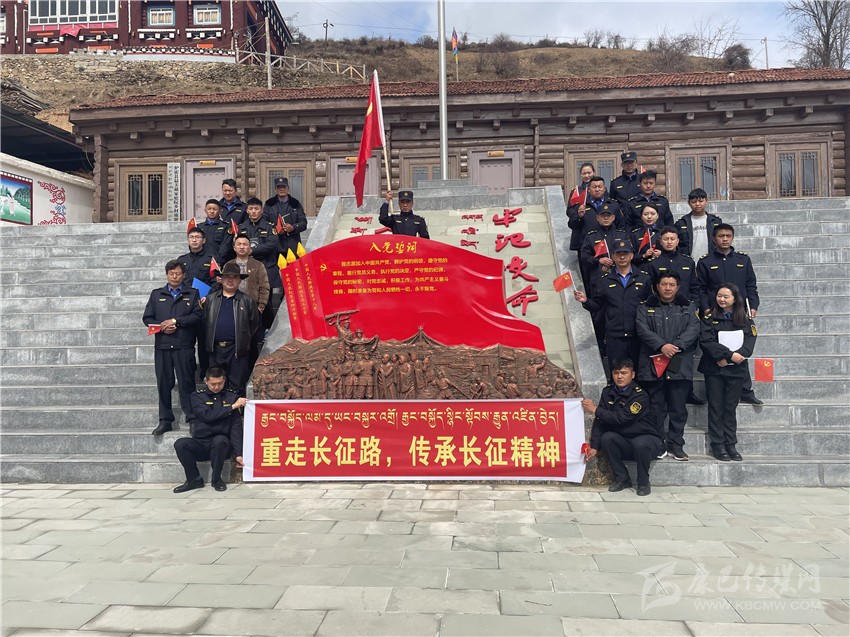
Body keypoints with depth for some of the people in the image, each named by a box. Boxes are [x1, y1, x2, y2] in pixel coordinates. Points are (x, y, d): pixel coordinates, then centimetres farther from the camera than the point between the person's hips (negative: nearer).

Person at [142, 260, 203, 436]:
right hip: (162, 345, 2)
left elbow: (198, 316, -3)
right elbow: (147, 318, 11)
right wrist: (162, 327, -6)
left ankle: (192, 419, 5)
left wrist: (175, 321, -10)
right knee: (164, 383, 5)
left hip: (184, 345, -2)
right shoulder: (157, 294, 16)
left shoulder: (192, 294, 10)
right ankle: (165, 420, 13)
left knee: (187, 383, -2)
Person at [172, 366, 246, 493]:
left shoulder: (232, 397, 6)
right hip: (200, 444, 1)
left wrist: (238, 454, -11)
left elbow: (236, 426, -2)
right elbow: (208, 416, -12)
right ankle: (194, 480, -6)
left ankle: (216, 479, -11)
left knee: (219, 440, -35)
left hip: (221, 444, -1)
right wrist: (232, 407, -10)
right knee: (180, 444, -27)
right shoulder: (198, 396, 7)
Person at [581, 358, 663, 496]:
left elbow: (621, 418, -28)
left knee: (639, 443, -36)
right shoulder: (608, 392, -2)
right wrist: (594, 447, -15)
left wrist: (595, 410, -22)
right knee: (607, 438, -24)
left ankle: (644, 483, -10)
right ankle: (622, 479, -6)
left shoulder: (640, 395, -20)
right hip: (625, 442, 5)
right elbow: (600, 420, -6)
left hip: (648, 439, -4)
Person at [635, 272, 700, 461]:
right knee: (656, 407, 4)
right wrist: (662, 345, -19)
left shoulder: (689, 307, 12)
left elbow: (693, 330, -2)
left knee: (678, 408, 5)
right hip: (653, 364, -1)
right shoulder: (645, 307, 9)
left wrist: (676, 346, -16)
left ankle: (676, 444, 14)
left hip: (680, 365, 1)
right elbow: (643, 329, -6)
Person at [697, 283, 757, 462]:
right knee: (716, 407, 3)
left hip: (736, 369, 1)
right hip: (713, 369, -1)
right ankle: (717, 444, 9)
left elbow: (749, 342, -6)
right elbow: (706, 341, -11)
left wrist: (729, 358, -18)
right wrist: (729, 354, -20)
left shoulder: (745, 319, 5)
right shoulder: (709, 318, 0)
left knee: (731, 407, 8)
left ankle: (730, 444, 15)